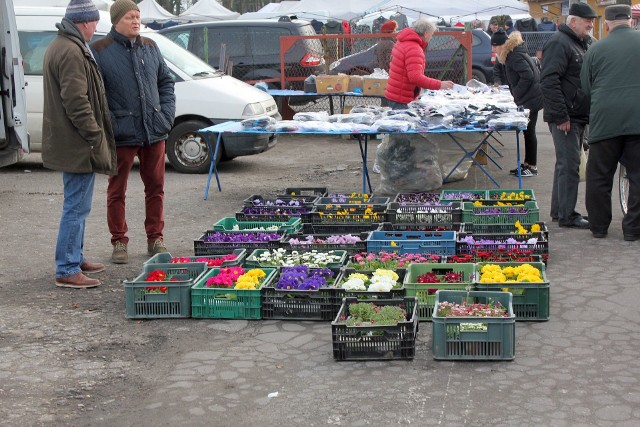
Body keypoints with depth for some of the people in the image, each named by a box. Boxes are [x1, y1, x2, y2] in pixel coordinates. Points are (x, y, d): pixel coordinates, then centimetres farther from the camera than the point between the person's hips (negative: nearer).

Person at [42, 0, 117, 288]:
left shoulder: (60, 46, 16)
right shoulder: (71, 52, -19)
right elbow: (76, 103, -24)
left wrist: (94, 136, 21)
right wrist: (96, 137, -18)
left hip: (68, 143, 11)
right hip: (77, 145, -11)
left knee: (77, 205, 20)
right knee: (77, 207, -6)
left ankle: (76, 259, 31)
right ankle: (67, 271, -2)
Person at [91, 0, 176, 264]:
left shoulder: (150, 47, 10)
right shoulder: (100, 51, -6)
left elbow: (166, 82, 16)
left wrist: (167, 114, 3)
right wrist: (109, 124, -14)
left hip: (155, 132, 5)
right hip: (122, 134, -4)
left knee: (155, 187, 11)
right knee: (117, 191, 5)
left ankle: (155, 238, 24)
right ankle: (119, 242, 16)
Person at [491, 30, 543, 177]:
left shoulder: (515, 56, -19)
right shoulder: (508, 55, 12)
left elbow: (528, 76, -26)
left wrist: (516, 93, -17)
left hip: (531, 99, -10)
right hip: (526, 98, 10)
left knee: (529, 131, -4)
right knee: (527, 131, 14)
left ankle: (532, 167, 2)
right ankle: (527, 164, 22)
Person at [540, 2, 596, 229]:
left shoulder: (583, 43, 18)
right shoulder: (559, 43, -14)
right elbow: (549, 81, -22)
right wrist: (560, 116, -24)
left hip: (578, 116, 10)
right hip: (565, 117, -10)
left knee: (567, 163, 14)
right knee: (569, 165, -8)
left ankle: (559, 210, 23)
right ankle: (567, 215, -2)